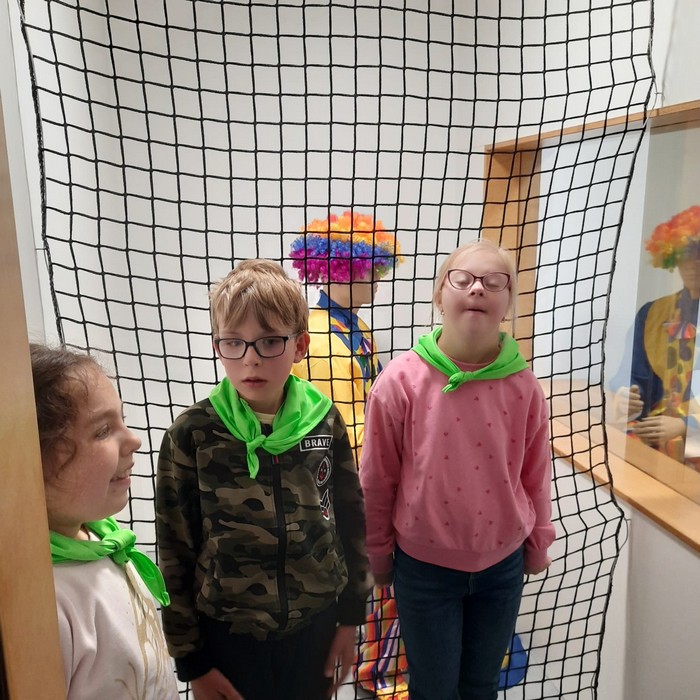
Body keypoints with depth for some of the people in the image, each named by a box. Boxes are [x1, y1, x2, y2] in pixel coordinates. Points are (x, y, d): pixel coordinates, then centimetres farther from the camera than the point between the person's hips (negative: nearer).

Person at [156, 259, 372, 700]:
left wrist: (351, 614, 7)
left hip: (315, 624, 2)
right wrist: (191, 659, -2)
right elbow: (176, 553, -6)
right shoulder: (192, 435, -13)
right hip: (228, 632, -1)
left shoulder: (324, 421, -8)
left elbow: (351, 520, 2)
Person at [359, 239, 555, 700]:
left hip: (502, 566, 2)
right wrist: (377, 555, 2)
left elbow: (536, 472, 3)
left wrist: (538, 542, 13)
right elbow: (377, 481, -8)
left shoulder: (523, 386, -11)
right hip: (424, 568, -2)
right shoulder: (400, 381, -17)